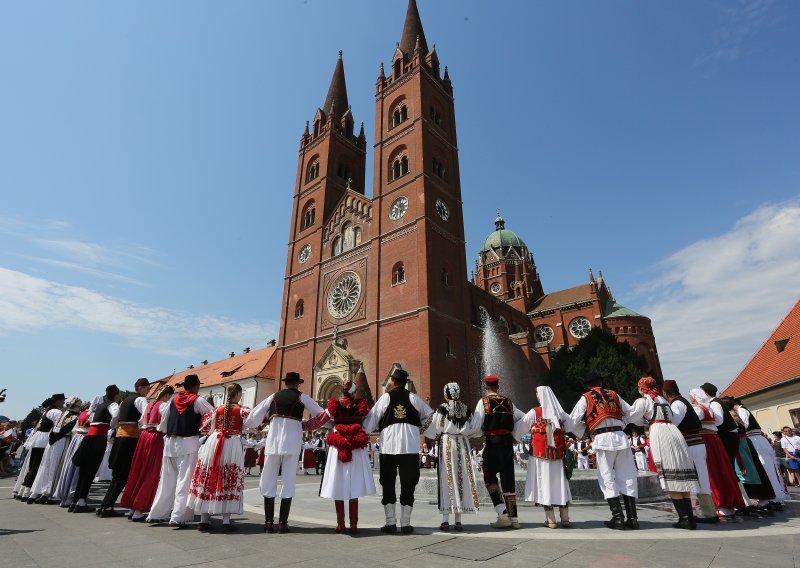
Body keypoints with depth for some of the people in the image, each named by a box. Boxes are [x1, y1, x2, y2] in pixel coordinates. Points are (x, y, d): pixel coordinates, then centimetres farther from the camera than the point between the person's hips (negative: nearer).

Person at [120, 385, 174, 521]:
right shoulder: (163, 405, -8)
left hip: (144, 436, 8)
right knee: (151, 474, 0)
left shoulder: (149, 405, 16)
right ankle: (139, 511, 2)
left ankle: (132, 508, 21)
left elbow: (142, 422, 17)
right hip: (156, 438, -8)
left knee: (138, 471, 13)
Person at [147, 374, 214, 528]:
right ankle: (177, 517, -4)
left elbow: (163, 423, 17)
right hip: (189, 443, -6)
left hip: (170, 442, 6)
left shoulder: (173, 400, 10)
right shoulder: (198, 400, -6)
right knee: (185, 480, -2)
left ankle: (155, 514, 21)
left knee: (167, 480, 16)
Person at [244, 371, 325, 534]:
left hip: (273, 441, 2)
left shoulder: (274, 396, 11)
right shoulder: (302, 397, 5)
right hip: (292, 443, -2)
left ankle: (269, 522, 9)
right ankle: (283, 523, 5)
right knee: (288, 482, 5)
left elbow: (254, 415, 13)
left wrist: (243, 426, 30)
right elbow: (321, 414, 7)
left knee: (269, 481, 10)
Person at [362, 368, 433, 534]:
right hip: (410, 445, 1)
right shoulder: (413, 397, 5)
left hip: (388, 445, -1)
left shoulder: (385, 397, 2)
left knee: (388, 483, 10)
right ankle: (405, 524, 12)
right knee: (408, 484, 9)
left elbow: (371, 419, 4)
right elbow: (430, 415, 13)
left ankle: (390, 523, 13)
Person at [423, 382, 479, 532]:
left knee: (446, 480, 2)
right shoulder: (467, 409, 4)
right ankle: (458, 520, 12)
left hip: (446, 443, -3)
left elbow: (435, 429, -5)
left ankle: (445, 520, 2)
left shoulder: (442, 408, -7)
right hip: (463, 445, 3)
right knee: (462, 479, 8)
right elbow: (472, 430, 8)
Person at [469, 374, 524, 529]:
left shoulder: (484, 402, -5)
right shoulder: (508, 402, 8)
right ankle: (513, 518, 16)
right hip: (508, 444, 4)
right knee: (508, 479, 12)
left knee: (490, 478, 10)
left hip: (492, 444, -4)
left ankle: (503, 514, 1)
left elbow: (475, 426, -12)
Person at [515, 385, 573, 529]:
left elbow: (520, 427, 0)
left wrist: (510, 434, 18)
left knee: (544, 483, 2)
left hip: (540, 454, -4)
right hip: (558, 454, 4)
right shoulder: (560, 412, 4)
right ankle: (565, 519, 15)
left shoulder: (535, 412, -7)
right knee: (560, 483, 11)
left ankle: (551, 520, 6)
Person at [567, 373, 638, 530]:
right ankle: (632, 518, 13)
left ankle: (618, 518, 2)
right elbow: (629, 412, 21)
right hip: (620, 436, 4)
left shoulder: (586, 398, 5)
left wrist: (580, 433, 19)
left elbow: (573, 421, 1)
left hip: (602, 439, -4)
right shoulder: (613, 394, 15)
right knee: (626, 477, 10)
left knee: (607, 479, 4)